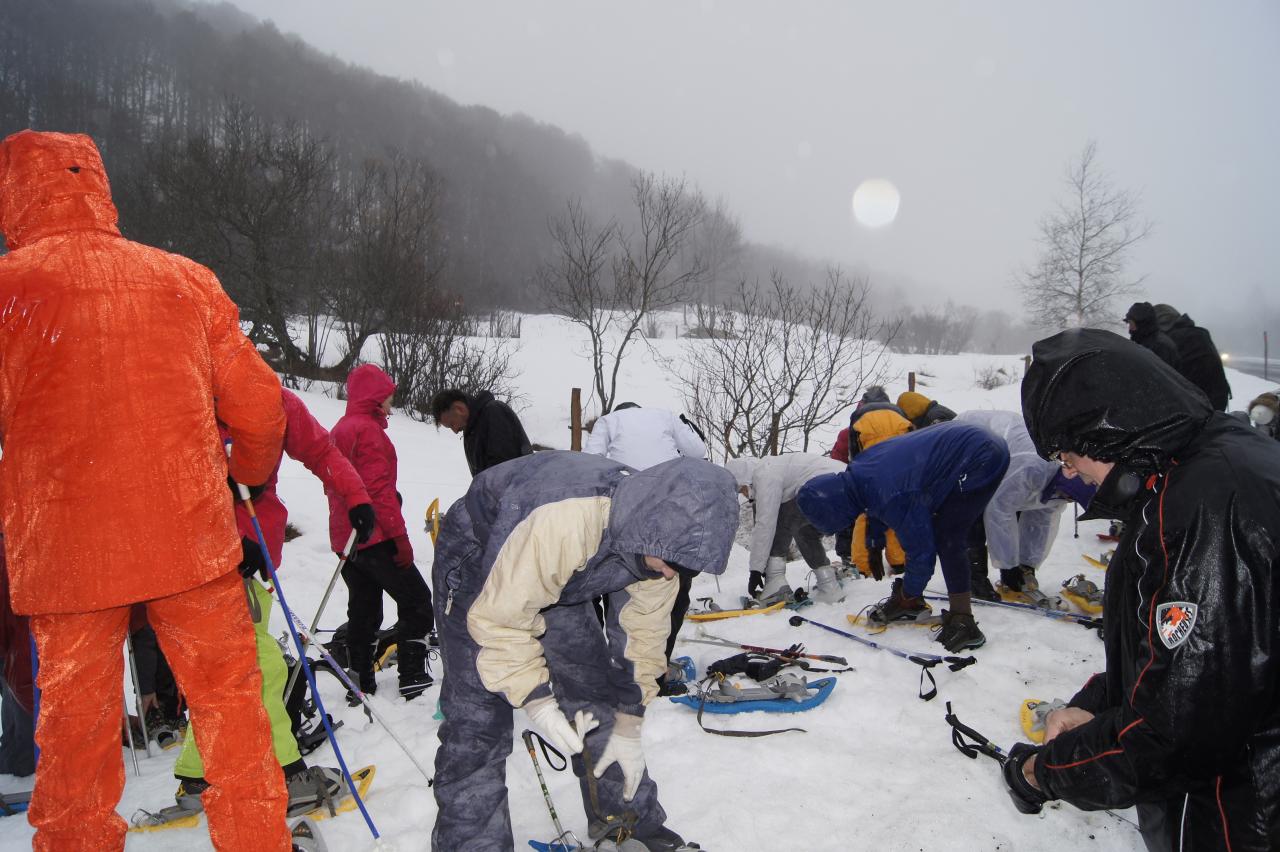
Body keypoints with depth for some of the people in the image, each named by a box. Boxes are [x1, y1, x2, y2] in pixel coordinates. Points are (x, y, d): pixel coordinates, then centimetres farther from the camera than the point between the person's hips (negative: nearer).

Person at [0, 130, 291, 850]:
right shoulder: (187, 279, 1)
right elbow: (258, 403, 3)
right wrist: (253, 474, 23)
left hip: (65, 548, -1)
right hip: (191, 537, 2)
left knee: (77, 722, 13)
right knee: (229, 695, 14)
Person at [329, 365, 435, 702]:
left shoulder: (339, 430, 17)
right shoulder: (368, 429, -13)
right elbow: (378, 489, -20)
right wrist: (400, 536, -18)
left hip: (345, 538, 9)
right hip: (375, 536, -9)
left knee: (363, 611, 15)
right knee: (417, 601, -2)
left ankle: (361, 684, 18)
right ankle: (413, 679, -4)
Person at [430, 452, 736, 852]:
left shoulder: (659, 538, -20)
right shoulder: (559, 522, -44)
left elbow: (641, 634, -8)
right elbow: (499, 616, -35)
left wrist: (627, 728, -2)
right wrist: (535, 699, -32)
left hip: (560, 580, 6)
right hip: (480, 567, -6)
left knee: (596, 695, 7)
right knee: (479, 719, -11)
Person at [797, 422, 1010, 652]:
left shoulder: (892, 497, -32)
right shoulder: (860, 466, -5)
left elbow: (921, 549, -19)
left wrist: (910, 594, -3)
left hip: (982, 460, -10)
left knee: (947, 539, -13)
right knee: (927, 531, 11)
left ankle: (963, 622, -9)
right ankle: (909, 599, 19)